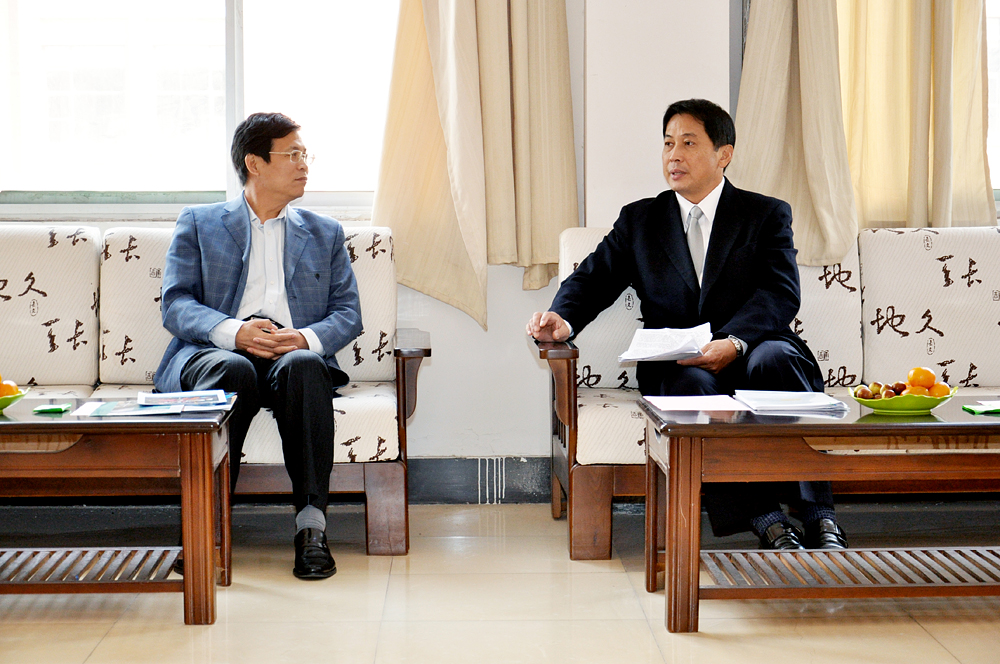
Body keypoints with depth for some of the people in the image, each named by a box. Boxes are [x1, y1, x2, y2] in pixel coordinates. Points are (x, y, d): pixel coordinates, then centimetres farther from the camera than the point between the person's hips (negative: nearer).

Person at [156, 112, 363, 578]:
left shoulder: (325, 233, 25)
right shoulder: (198, 224, 19)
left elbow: (347, 313, 14)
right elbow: (175, 304, 5)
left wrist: (307, 338, -10)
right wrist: (233, 331, -16)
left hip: (295, 355, 1)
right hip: (211, 352, -1)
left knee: (303, 366, -35)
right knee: (233, 369, -37)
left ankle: (311, 524, -38)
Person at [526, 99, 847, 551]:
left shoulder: (768, 215, 12)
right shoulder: (639, 219, 20)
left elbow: (781, 294, -4)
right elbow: (594, 278, 12)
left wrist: (734, 342, -24)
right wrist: (563, 319, -13)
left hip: (752, 351, -1)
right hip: (676, 365, 1)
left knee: (773, 358, -35)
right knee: (691, 384, -34)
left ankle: (819, 517, -35)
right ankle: (765, 520, -38)